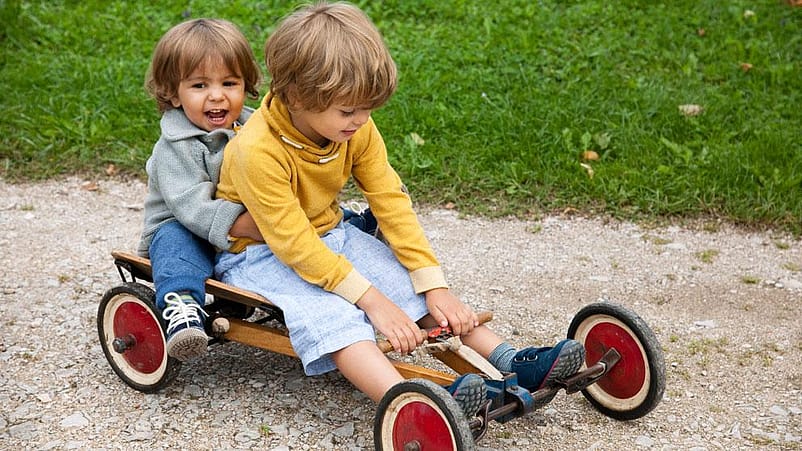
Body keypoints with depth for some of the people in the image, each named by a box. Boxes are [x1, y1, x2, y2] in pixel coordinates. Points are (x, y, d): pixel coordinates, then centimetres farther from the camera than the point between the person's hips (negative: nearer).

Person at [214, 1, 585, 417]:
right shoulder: (257, 151, -29)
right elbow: (295, 243, -28)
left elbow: (391, 201, -9)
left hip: (330, 234, 7)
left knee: (415, 284, -11)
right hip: (261, 254, -6)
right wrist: (371, 298, -30)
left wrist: (433, 285, -15)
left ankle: (513, 364, -14)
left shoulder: (356, 129, -10)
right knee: (332, 315, -33)